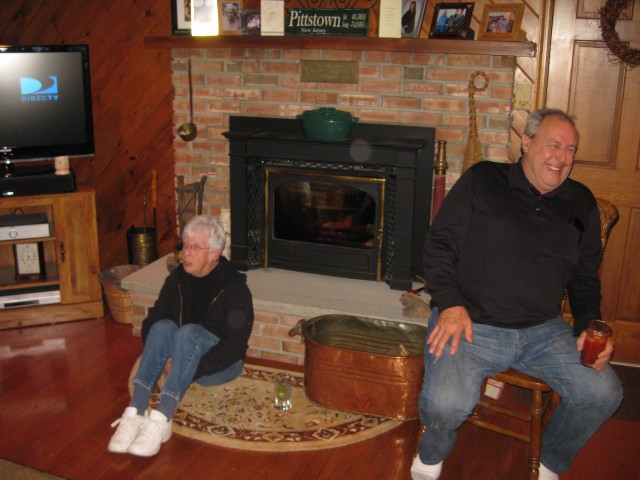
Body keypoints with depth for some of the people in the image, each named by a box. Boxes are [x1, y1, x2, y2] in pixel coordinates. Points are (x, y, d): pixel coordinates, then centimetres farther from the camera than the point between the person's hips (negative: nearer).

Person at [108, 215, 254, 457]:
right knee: (162, 327, -27)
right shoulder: (177, 279, 1)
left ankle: (161, 419, -44)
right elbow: (151, 321, 2)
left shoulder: (234, 287, -14)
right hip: (182, 359, 4)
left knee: (189, 332, -34)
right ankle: (135, 412, -38)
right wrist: (161, 361, -16)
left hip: (220, 364, -4)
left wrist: (195, 369, -28)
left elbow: (235, 345, -19)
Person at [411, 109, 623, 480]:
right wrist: (451, 304, -13)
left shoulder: (581, 203, 14)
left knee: (603, 394, -14)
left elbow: (585, 278, 20)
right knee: (445, 405, -28)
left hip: (544, 330, 4)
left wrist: (590, 325, 2)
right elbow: (440, 245, -1)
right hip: (472, 324, -4)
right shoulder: (483, 181, 2)